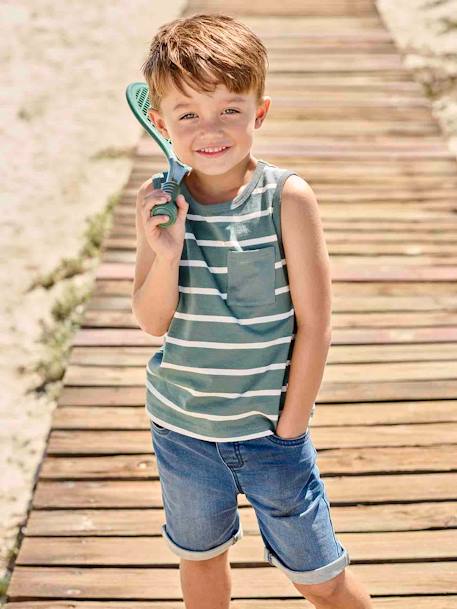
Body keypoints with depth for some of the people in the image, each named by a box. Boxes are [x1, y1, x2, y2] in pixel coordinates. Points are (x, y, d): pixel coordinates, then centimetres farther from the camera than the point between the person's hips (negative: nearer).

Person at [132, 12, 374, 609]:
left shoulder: (288, 198, -17)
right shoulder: (158, 201, -9)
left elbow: (314, 323, -12)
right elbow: (152, 321, -6)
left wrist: (289, 427, -9)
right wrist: (166, 254, -24)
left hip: (269, 427, -3)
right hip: (180, 426, 3)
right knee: (200, 558, 25)